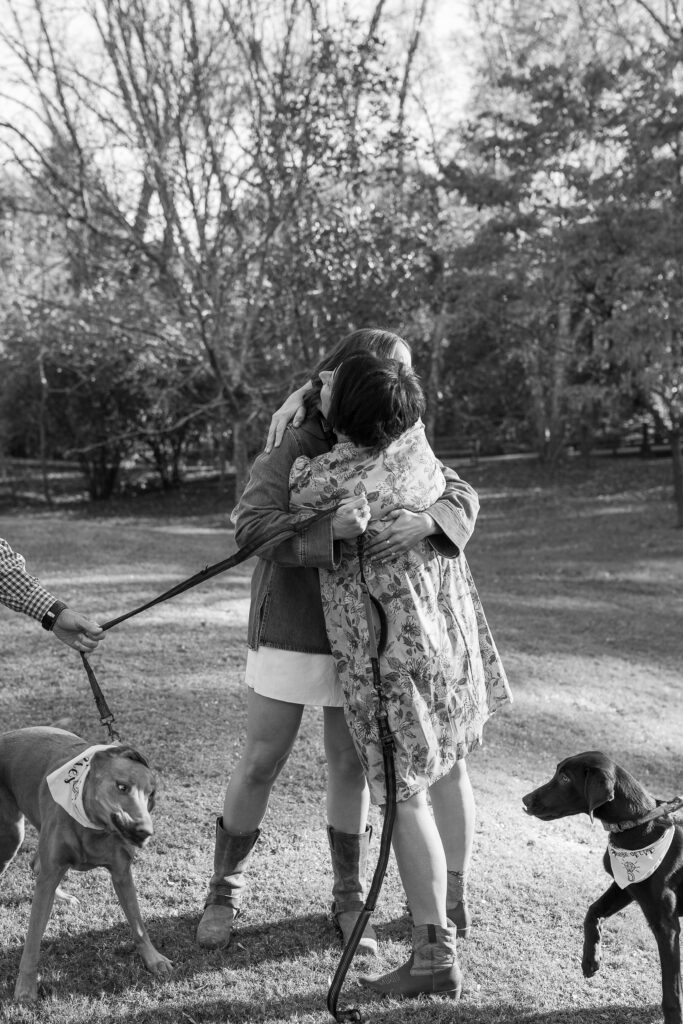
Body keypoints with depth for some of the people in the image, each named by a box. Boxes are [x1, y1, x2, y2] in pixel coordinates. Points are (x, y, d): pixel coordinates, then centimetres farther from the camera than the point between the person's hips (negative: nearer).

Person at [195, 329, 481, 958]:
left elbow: (462, 496, -6)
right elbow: (251, 525, -25)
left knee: (351, 766, 11)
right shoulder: (294, 448, -14)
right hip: (291, 630, -3)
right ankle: (225, 891, 24)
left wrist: (428, 519, -29)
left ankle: (350, 899, 27)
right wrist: (327, 527, -40)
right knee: (261, 762, 4)